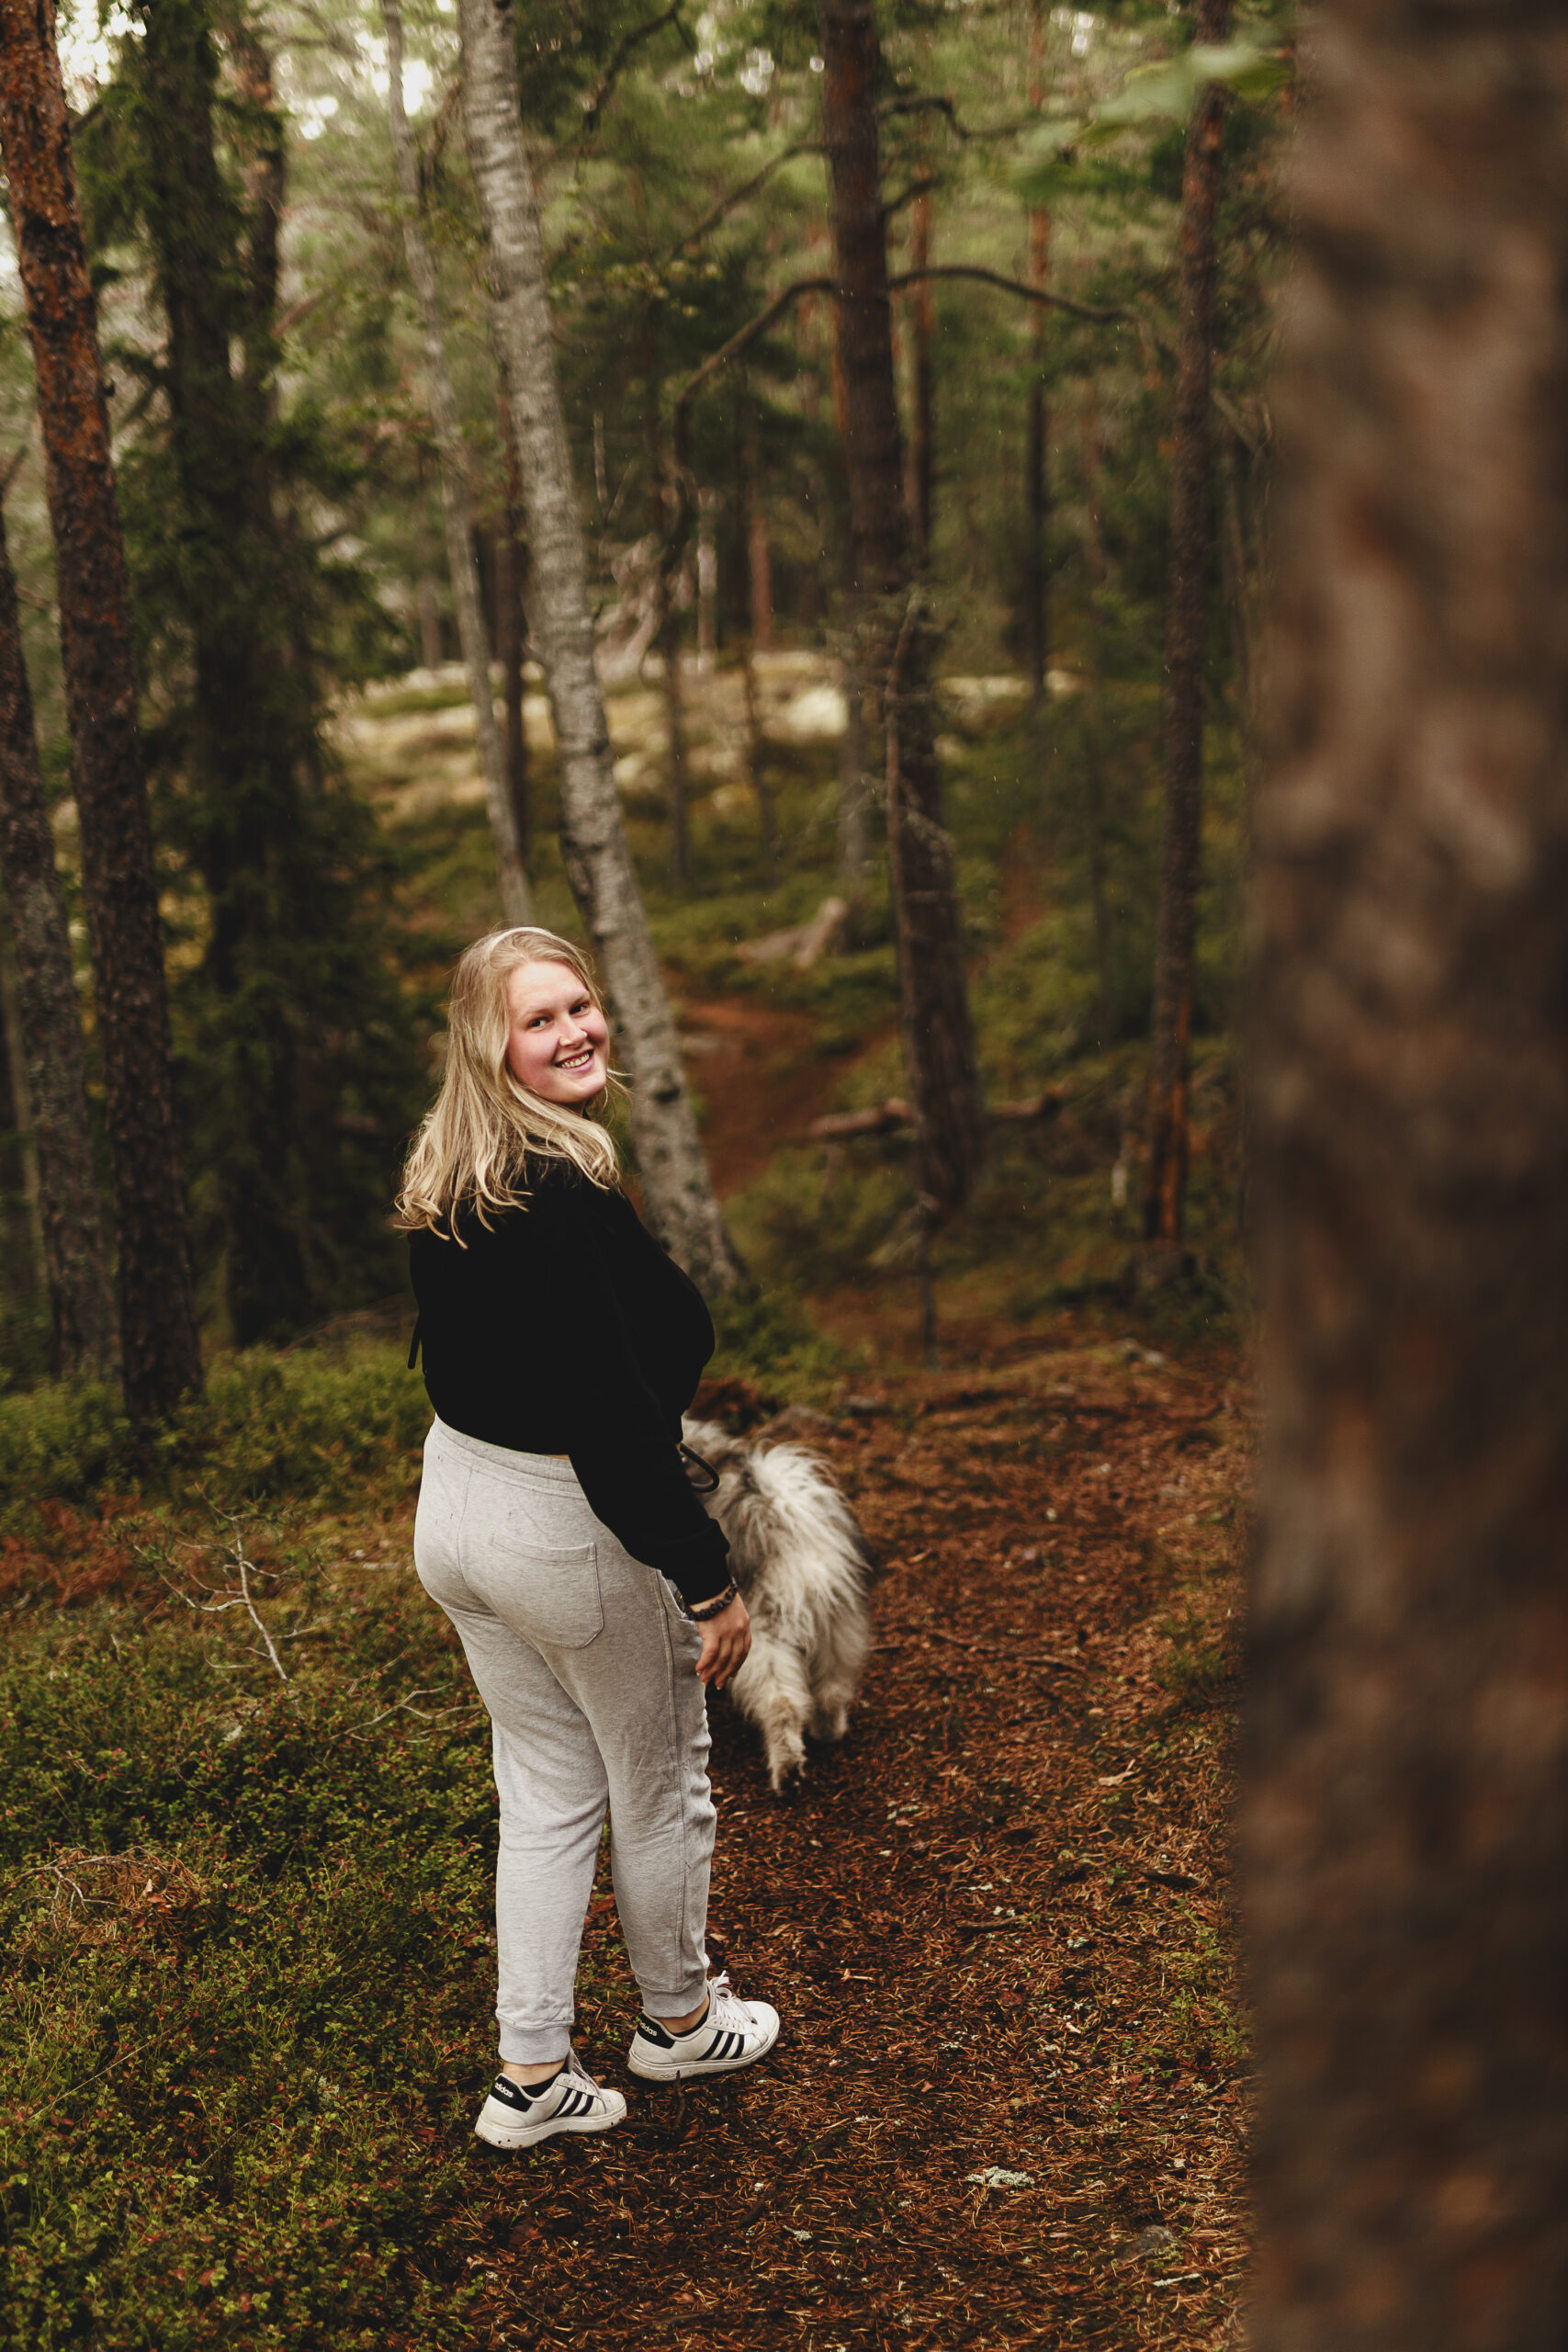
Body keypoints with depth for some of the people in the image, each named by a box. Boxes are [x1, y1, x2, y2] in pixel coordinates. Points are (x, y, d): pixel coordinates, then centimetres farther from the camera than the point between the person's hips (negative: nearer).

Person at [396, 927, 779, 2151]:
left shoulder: (446, 1185, 2)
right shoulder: (568, 1197, -27)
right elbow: (613, 1416, -28)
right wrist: (709, 1579, -20)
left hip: (455, 1507, 8)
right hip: (572, 1532, -8)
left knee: (545, 1796, 18)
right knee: (661, 1787, 16)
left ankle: (532, 2074, 24)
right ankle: (679, 2019, 37)